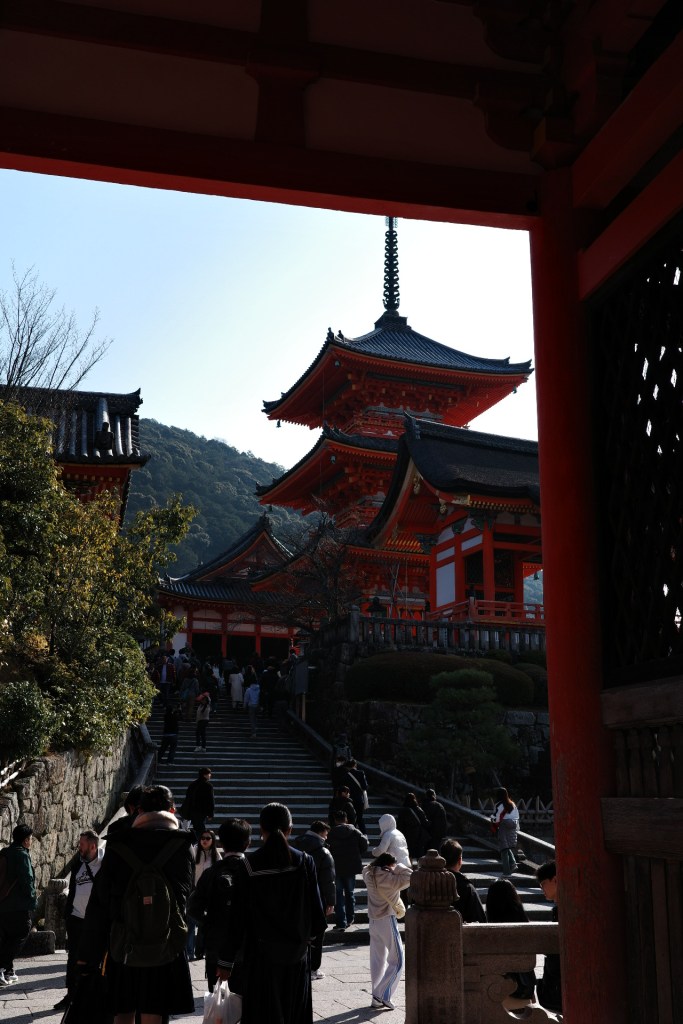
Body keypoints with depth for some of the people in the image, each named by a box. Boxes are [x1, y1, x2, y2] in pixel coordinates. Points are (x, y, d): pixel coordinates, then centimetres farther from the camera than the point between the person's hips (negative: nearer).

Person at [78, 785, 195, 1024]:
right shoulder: (181, 844, -2)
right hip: (165, 946, -1)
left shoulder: (118, 844, 0)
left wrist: (88, 952, 6)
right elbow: (184, 892, 2)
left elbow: (99, 900, 1)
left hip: (122, 944, 1)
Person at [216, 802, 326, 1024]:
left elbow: (236, 918, -8)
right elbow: (316, 911, -2)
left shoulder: (249, 865, -10)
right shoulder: (304, 862, -5)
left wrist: (226, 961, 0)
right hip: (296, 955, 2)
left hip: (261, 956, -2)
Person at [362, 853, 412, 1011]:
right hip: (387, 921, -7)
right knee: (396, 961, 3)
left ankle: (377, 998, 18)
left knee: (377, 960, 14)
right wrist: (398, 867, -11)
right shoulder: (388, 878, -21)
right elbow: (410, 877, -22)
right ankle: (381, 996, -1)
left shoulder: (369, 874, -1)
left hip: (373, 919, 7)